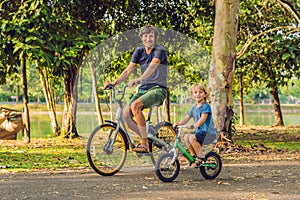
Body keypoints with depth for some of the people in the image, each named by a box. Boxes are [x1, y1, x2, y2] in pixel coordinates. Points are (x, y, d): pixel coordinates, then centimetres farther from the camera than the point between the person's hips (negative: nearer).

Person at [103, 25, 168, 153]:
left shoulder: (160, 50, -8)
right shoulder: (139, 51, 10)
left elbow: (152, 66, -27)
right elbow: (128, 70, 3)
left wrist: (138, 79, -44)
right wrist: (114, 83, -12)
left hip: (158, 89, -6)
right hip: (143, 89, 6)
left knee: (135, 106, -31)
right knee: (126, 114, -15)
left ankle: (144, 143, -24)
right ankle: (146, 139, 5)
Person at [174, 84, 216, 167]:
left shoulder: (206, 106, -10)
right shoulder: (194, 108, 14)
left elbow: (203, 119, -24)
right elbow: (187, 118, 9)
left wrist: (194, 125, -39)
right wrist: (178, 124, -10)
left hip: (209, 133, -8)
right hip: (199, 131, 8)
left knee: (192, 137, -26)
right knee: (186, 136, -7)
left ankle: (200, 157, -13)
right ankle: (193, 156, 4)